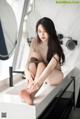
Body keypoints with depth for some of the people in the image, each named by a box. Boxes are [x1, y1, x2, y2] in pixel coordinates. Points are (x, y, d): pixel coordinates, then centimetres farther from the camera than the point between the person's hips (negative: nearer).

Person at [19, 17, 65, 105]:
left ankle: (31, 93, -55)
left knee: (41, 64, -35)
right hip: (37, 74, 4)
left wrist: (39, 81, -52)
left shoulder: (55, 46, -22)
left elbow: (50, 66, -36)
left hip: (54, 75, -3)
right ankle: (30, 90, -44)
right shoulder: (35, 42, -8)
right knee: (34, 56, -28)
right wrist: (27, 71, -37)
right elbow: (29, 60, -14)